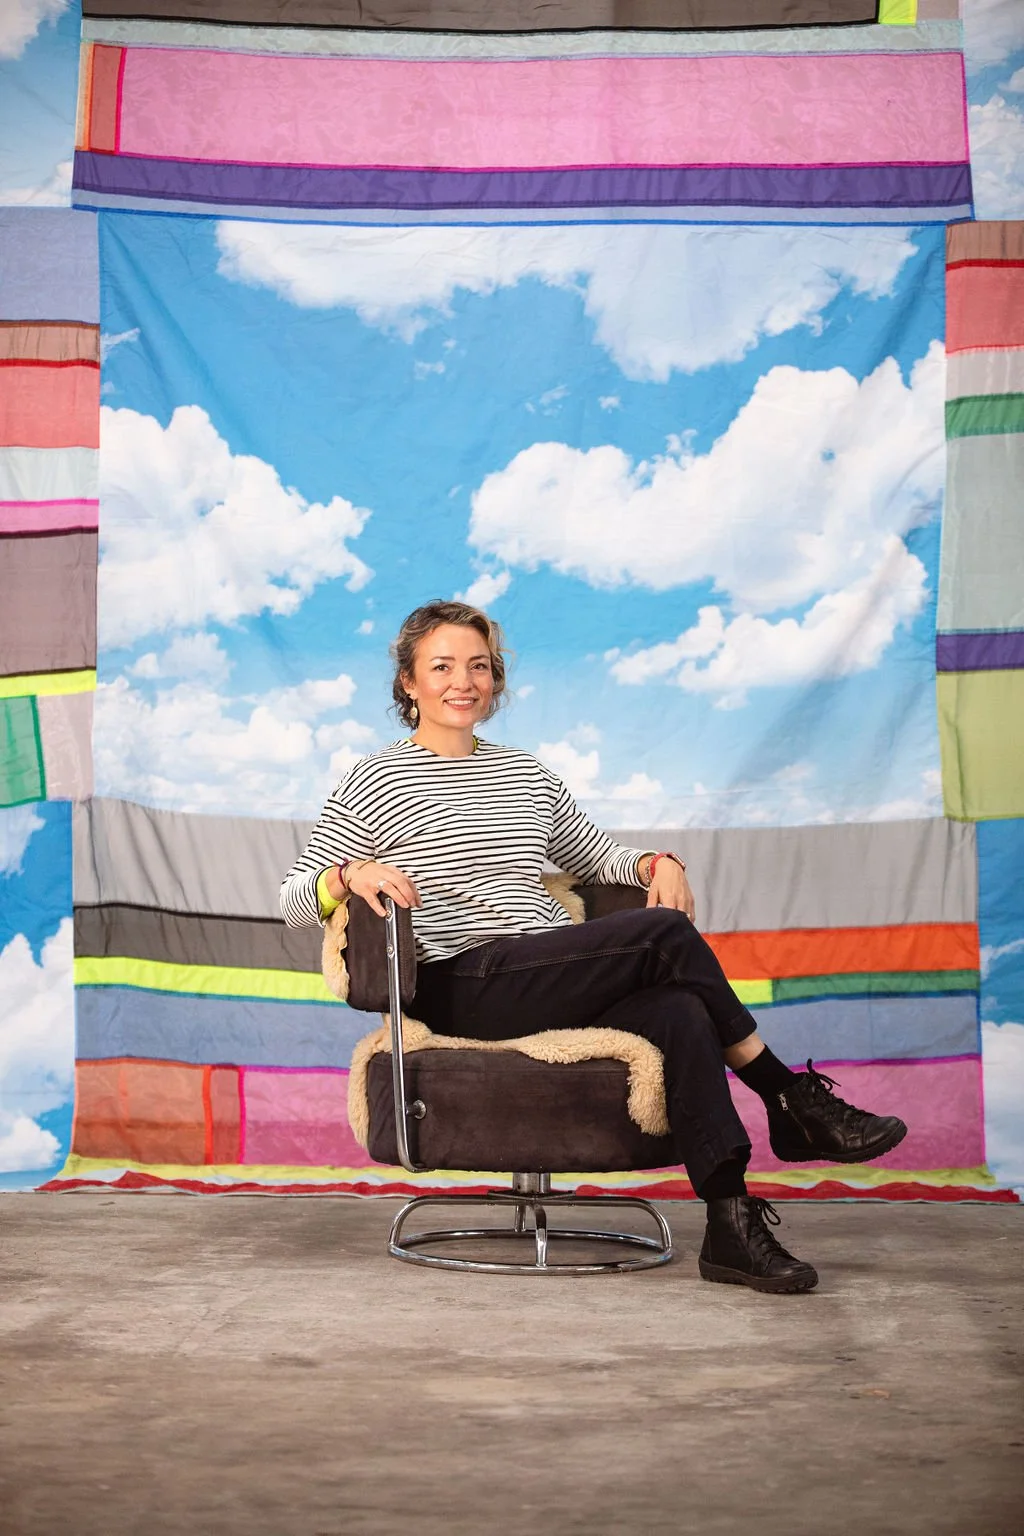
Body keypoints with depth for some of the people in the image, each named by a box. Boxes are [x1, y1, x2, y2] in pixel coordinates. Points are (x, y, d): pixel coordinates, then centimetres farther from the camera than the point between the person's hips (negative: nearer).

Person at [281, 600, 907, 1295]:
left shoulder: (527, 774, 24)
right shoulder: (375, 781, 8)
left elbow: (596, 853, 31)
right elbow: (294, 898, 5)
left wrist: (656, 862, 8)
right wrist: (349, 874, -17)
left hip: (562, 988, 5)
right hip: (467, 990, -5)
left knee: (680, 1008, -29)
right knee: (666, 933, -24)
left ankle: (732, 1225, -32)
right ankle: (796, 1103, -12)